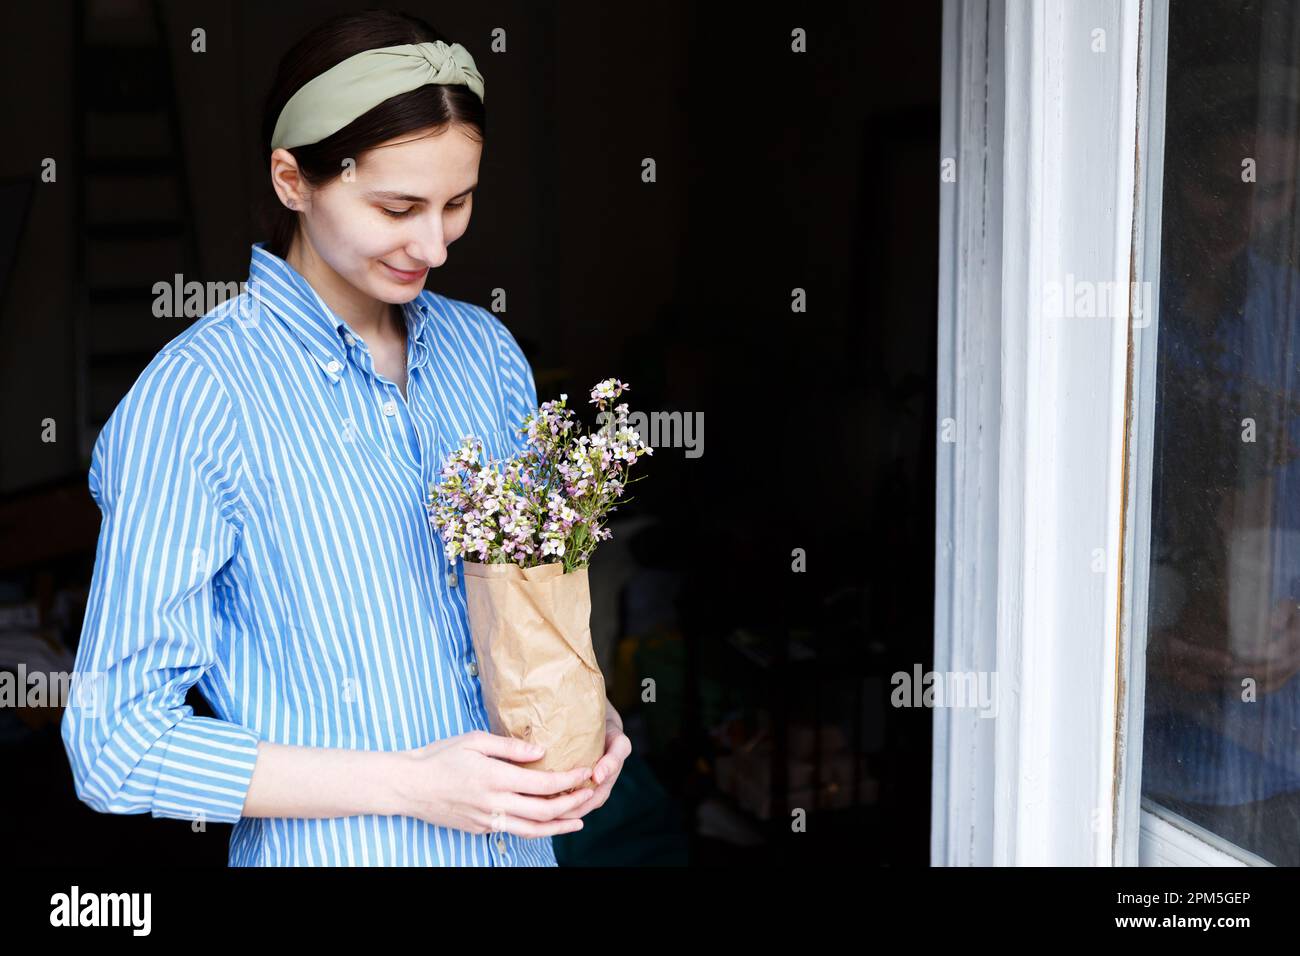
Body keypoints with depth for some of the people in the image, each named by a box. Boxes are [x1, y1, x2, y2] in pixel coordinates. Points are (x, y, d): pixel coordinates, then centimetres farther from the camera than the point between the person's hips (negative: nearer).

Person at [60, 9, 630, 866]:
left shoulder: (485, 349, -1)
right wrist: (408, 782, -21)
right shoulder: (193, 397, -18)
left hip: (517, 837, 5)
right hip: (335, 850, -5)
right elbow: (117, 742, -18)